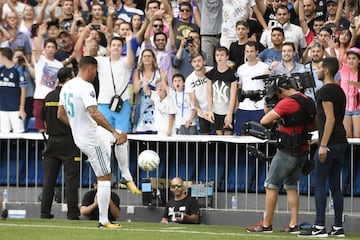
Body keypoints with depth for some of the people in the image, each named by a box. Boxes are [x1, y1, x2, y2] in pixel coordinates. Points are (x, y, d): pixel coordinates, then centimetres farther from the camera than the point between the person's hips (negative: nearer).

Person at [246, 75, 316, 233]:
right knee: (291, 186, 16)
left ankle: (266, 224, 3)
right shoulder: (308, 101, 8)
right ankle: (294, 225, 11)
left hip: (287, 152, -8)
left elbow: (264, 121, -20)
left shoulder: (287, 102, -17)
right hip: (302, 151, 8)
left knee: (271, 186, 1)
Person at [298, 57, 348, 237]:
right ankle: (338, 227, 9)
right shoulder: (339, 91, 17)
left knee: (319, 185, -6)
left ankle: (319, 227, -10)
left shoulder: (325, 91, -11)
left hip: (329, 143, -9)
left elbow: (330, 119, -19)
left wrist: (323, 145, -20)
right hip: (341, 142, 9)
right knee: (335, 186, 10)